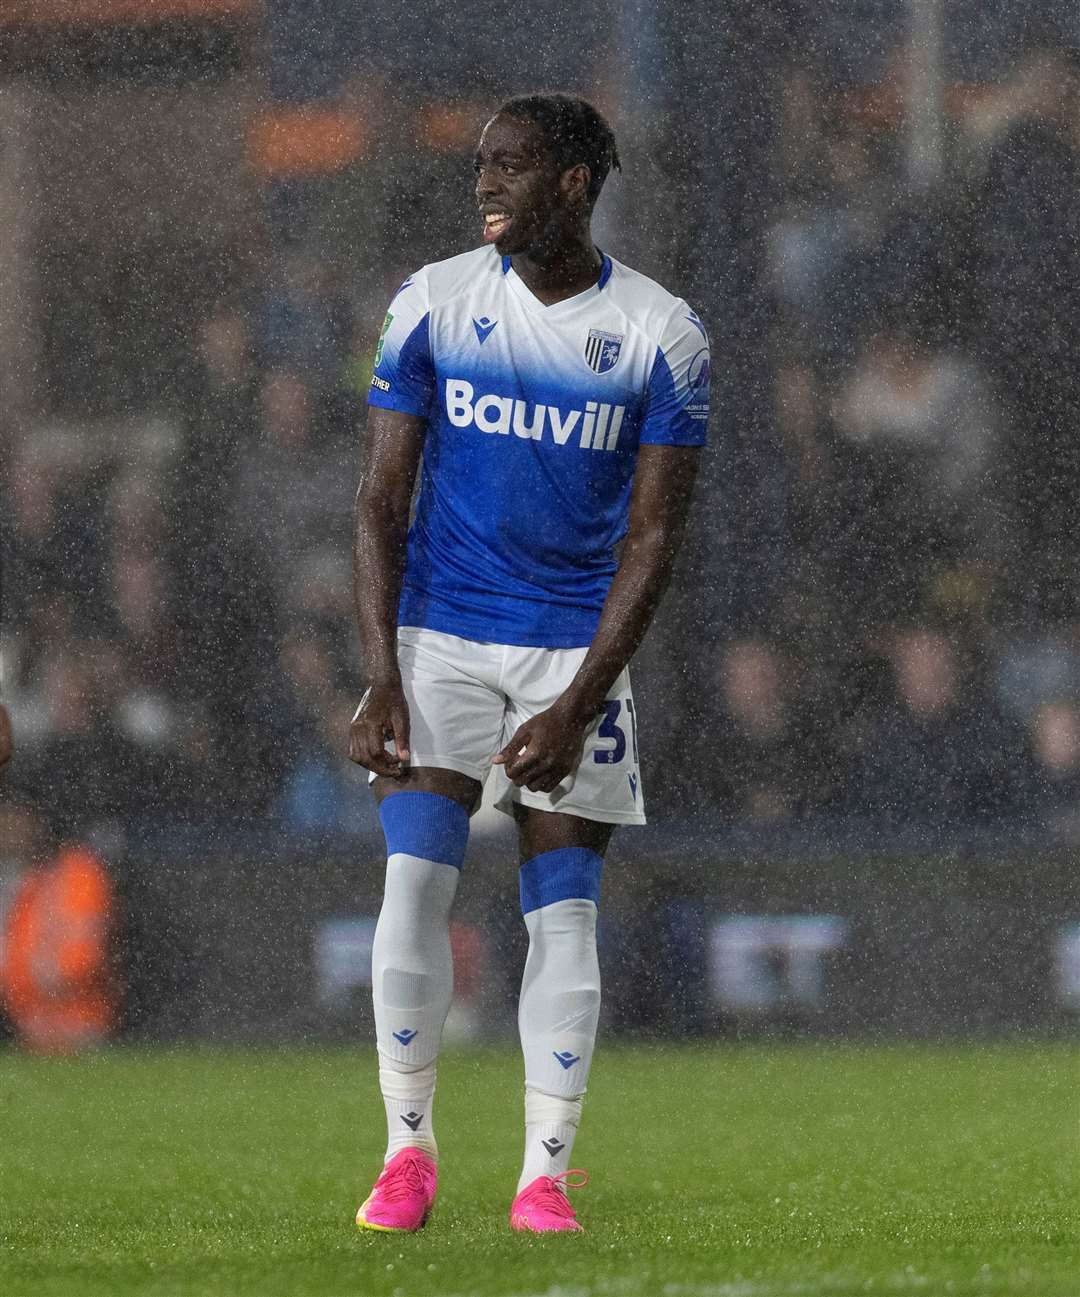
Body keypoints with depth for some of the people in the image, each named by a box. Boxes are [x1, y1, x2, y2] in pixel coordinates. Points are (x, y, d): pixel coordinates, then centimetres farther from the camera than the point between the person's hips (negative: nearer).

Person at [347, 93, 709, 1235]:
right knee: (414, 885, -10)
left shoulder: (658, 336, -6)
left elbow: (652, 536, -6)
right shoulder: (434, 304, -2)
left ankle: (545, 1174, 4)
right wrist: (380, 679, -10)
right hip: (441, 636, 1)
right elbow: (381, 499, 0)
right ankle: (407, 1153, 0)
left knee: (563, 911, -2)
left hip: (577, 650, -1)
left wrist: (577, 706, -14)